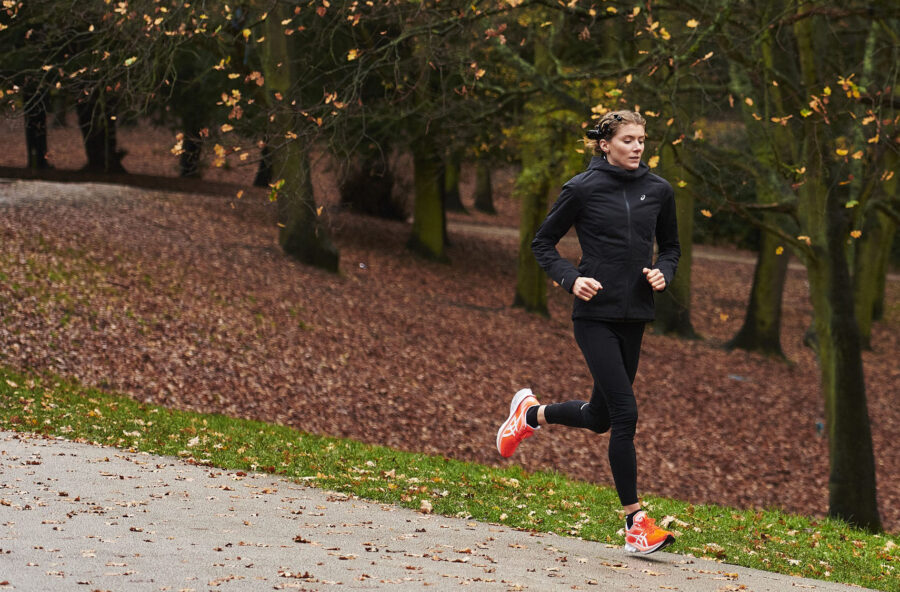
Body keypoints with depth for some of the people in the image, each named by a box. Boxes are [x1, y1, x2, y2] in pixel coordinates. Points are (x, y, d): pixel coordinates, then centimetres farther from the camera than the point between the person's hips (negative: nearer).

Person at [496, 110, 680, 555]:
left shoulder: (658, 191, 7)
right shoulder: (582, 189, -5)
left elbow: (670, 246, 21)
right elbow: (542, 243, 4)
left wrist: (663, 272, -1)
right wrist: (570, 279, -12)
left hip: (634, 316, 5)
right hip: (595, 315, -5)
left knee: (599, 417, 13)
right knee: (625, 413, -13)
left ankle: (532, 414, 43)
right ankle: (636, 523, -8)